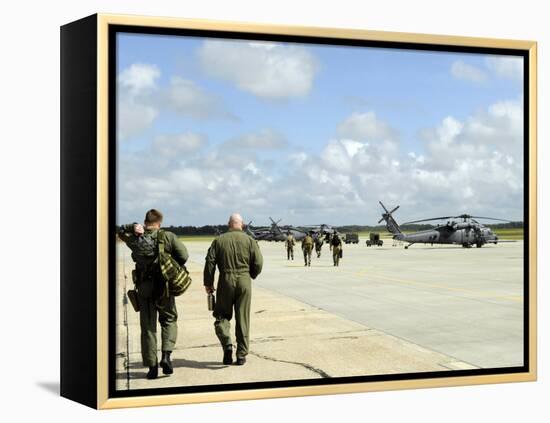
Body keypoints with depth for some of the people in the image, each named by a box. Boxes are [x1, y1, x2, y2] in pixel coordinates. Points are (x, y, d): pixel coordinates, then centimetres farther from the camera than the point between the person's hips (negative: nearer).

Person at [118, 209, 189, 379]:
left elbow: (121, 232, 20)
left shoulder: (134, 239, -1)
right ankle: (166, 355, -2)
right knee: (169, 319, 17)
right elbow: (183, 256, -10)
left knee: (147, 326, 9)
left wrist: (133, 227, 3)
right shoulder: (168, 237, -7)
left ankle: (152, 366, 9)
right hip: (164, 287, -1)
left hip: (143, 288, 2)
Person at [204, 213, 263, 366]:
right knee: (243, 318, 6)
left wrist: (208, 283, 7)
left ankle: (227, 344, -11)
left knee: (222, 315, 12)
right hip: (244, 281, 1)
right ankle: (241, 354, 8)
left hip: (226, 281, 0)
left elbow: (210, 262, -2)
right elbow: (258, 263, -3)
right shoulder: (249, 240, 2)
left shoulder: (219, 240, 3)